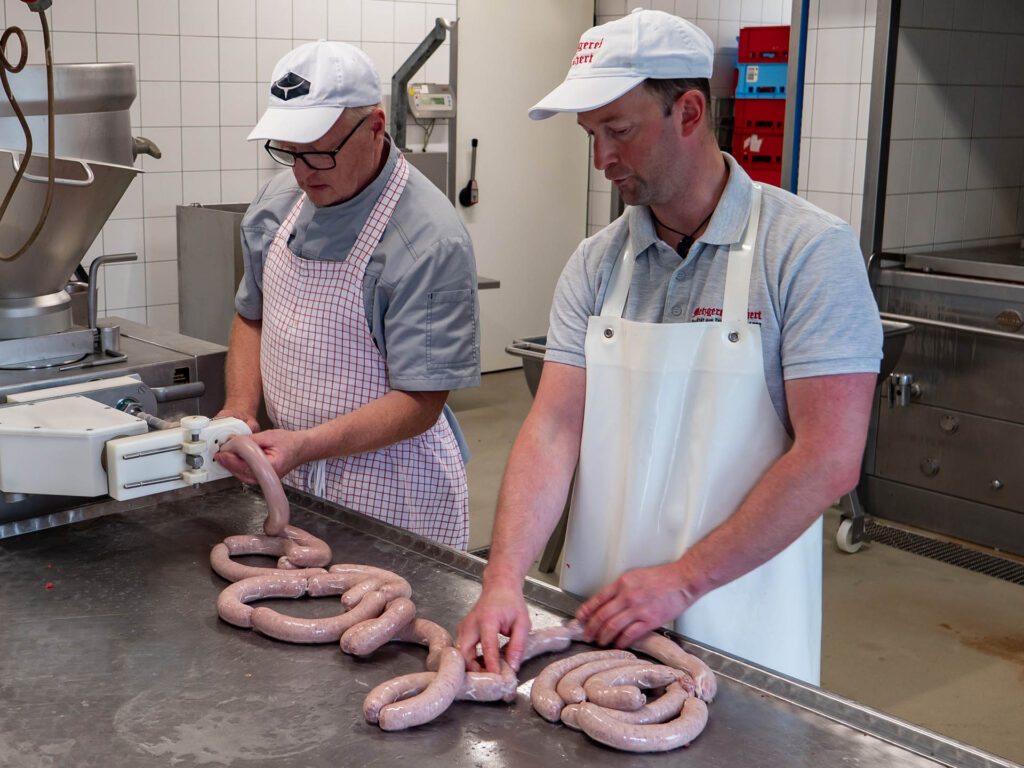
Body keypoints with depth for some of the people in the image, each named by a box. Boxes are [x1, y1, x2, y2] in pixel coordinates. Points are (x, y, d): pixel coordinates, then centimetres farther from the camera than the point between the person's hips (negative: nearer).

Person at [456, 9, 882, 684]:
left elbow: (830, 459, -18)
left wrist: (682, 579, -19)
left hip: (740, 631, -4)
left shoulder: (810, 250, -13)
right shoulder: (596, 265, 1)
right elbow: (553, 429, -6)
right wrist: (504, 580, -20)